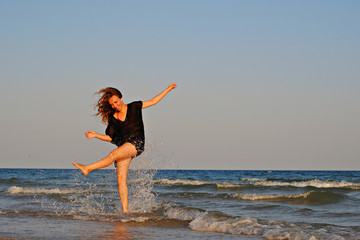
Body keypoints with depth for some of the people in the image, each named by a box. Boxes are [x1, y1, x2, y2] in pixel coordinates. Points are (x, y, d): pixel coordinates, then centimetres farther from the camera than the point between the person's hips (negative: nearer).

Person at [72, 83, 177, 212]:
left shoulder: (134, 107, 6)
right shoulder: (113, 118, 13)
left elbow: (153, 101, 14)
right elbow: (110, 137, 16)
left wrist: (168, 89, 14)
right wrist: (96, 135, 2)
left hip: (137, 143, -4)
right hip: (124, 146, 4)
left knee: (113, 155, -29)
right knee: (121, 179, -9)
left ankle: (87, 168, -31)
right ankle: (125, 210, -9)